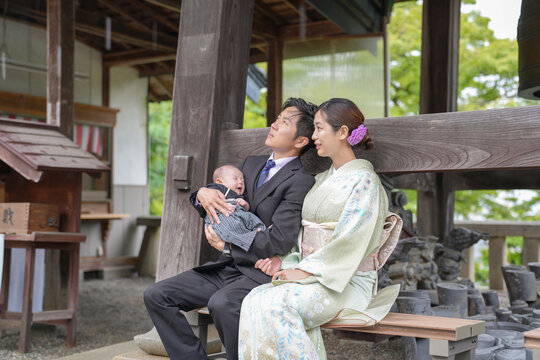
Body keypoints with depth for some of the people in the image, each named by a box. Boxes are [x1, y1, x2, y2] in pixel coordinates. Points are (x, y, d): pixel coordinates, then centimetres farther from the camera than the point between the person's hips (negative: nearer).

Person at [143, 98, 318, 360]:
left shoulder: (301, 182, -9)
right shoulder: (251, 164, 17)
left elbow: (279, 241, -17)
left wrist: (226, 247, -7)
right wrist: (202, 193, -5)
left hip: (260, 273, -8)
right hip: (226, 269, 8)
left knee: (221, 304, -38)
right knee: (156, 295, -7)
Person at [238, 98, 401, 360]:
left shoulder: (365, 180, -5)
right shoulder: (321, 180, 19)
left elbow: (350, 241, -15)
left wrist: (306, 270, -19)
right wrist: (285, 263, 0)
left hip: (347, 282, -7)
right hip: (310, 276, 7)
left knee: (275, 304, -31)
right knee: (255, 300, -22)